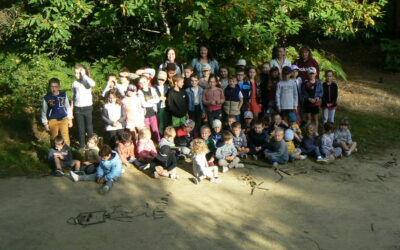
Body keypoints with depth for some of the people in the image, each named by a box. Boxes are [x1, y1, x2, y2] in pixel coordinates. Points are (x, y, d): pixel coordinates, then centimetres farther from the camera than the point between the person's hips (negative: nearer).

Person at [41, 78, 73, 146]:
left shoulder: (63, 95, -4)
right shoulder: (46, 98, -8)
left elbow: (68, 107, 8)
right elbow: (44, 111, 2)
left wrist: (70, 119, 8)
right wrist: (45, 123, 3)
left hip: (64, 119, 1)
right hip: (52, 120, -1)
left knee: (66, 138, 3)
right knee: (54, 139, 10)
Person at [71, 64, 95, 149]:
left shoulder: (87, 81, -6)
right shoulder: (75, 83, 5)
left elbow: (93, 84, -31)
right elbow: (74, 96, 12)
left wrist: (84, 75, -22)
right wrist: (72, 107, 9)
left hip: (87, 107, -3)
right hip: (77, 108, 3)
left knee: (89, 127, 6)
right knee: (80, 128, 9)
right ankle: (82, 145, 20)